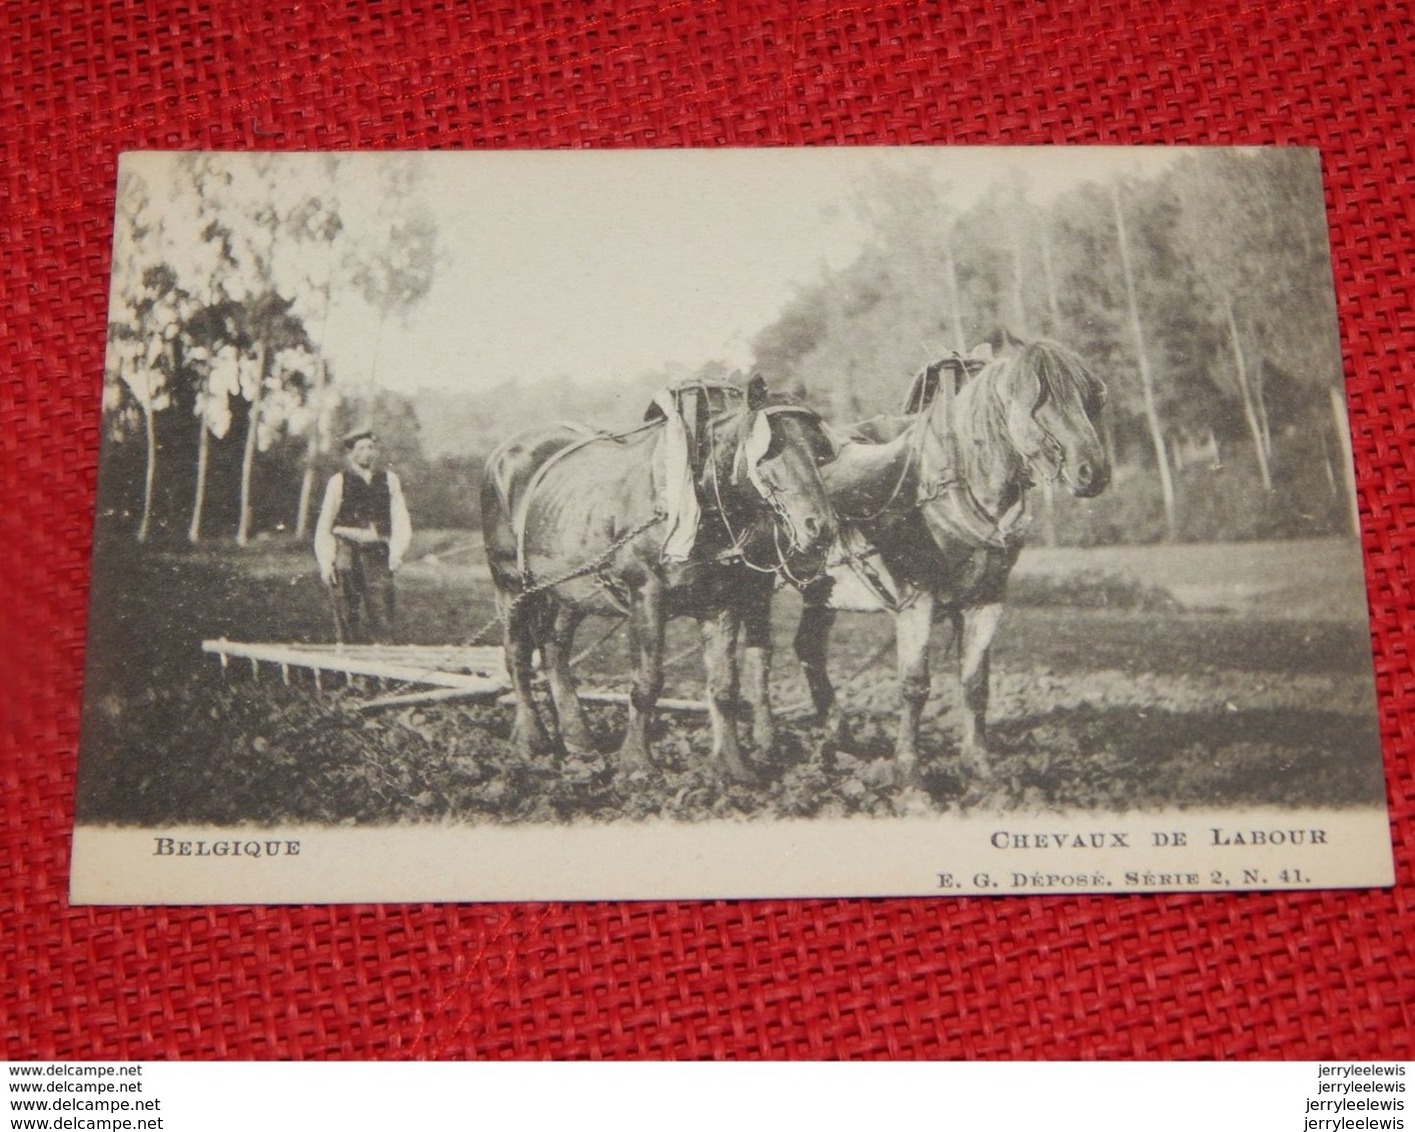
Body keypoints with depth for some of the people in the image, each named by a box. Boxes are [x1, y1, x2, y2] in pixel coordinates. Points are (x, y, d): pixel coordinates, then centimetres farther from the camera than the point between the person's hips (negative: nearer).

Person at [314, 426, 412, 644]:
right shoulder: (339, 481, 4)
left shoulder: (388, 479, 9)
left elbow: (400, 520, 7)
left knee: (382, 615, -6)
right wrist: (325, 563, -1)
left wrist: (397, 552, -6)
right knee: (348, 614, -1)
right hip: (346, 551, -1)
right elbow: (324, 526, 6)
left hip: (377, 553, 1)